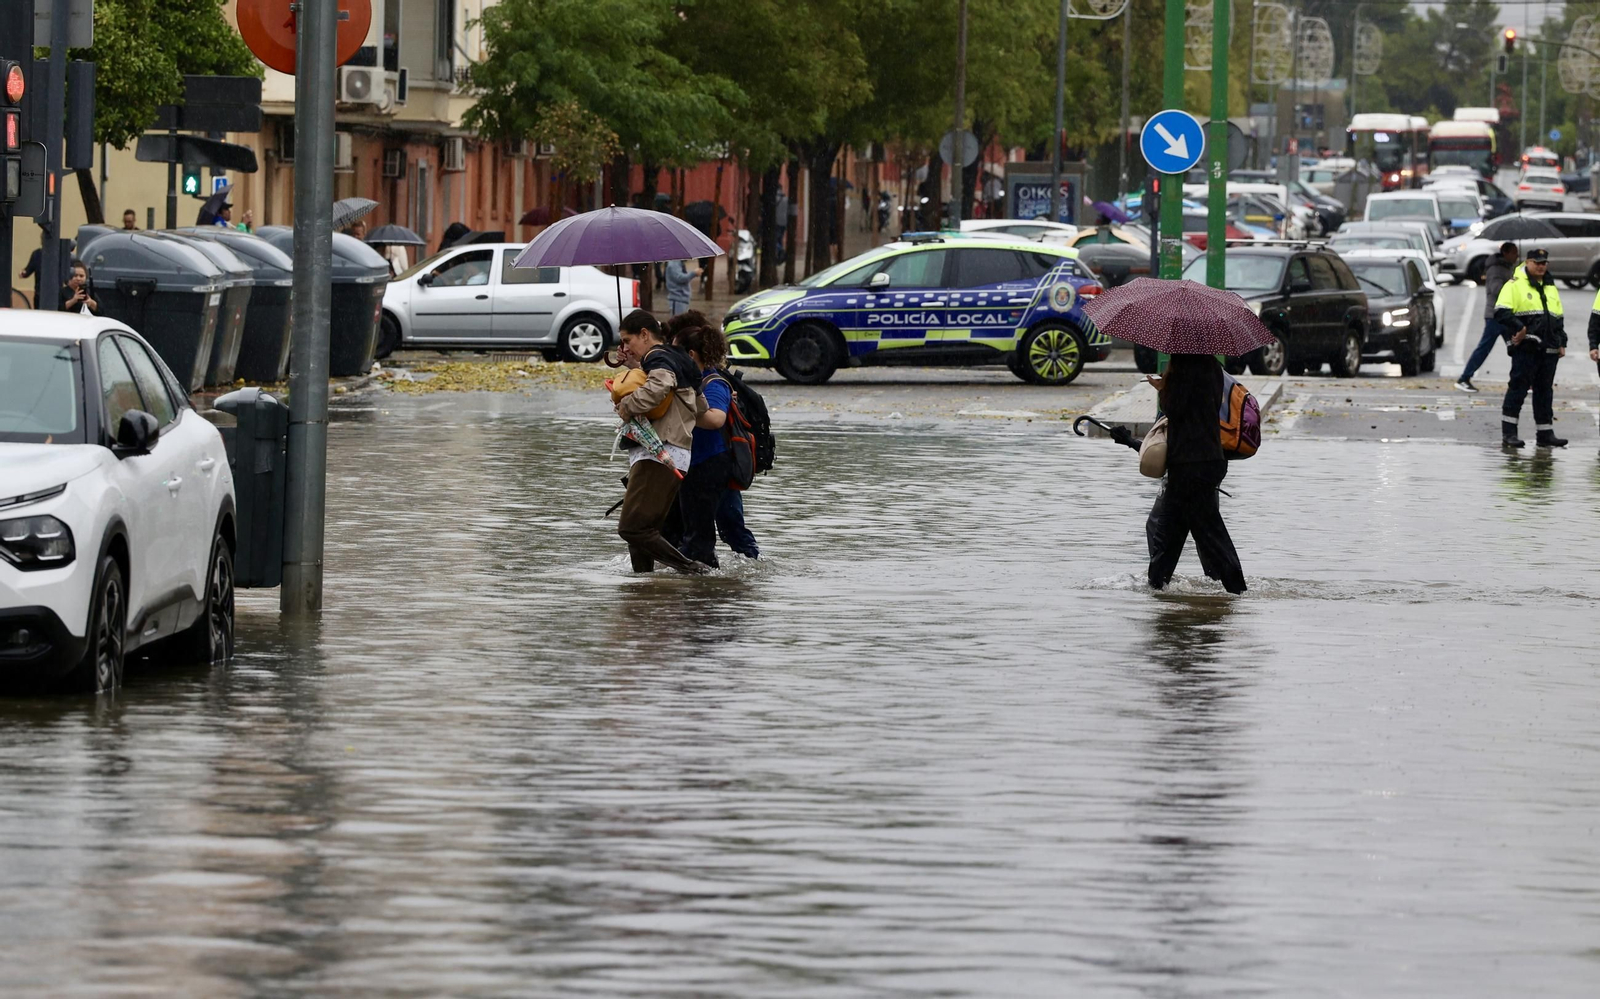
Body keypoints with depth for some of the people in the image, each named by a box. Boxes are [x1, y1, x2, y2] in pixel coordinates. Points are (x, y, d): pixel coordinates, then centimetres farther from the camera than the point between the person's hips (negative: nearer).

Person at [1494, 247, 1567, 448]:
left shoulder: (1550, 288, 20)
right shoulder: (1515, 285, -2)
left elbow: (1559, 318, 25)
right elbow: (1501, 312, -12)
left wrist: (1561, 343, 16)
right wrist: (1518, 328, -21)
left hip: (1548, 349, 7)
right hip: (1525, 348, -7)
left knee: (1545, 390, 9)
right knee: (1518, 387, -7)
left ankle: (1545, 433, 13)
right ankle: (1508, 431, -3)